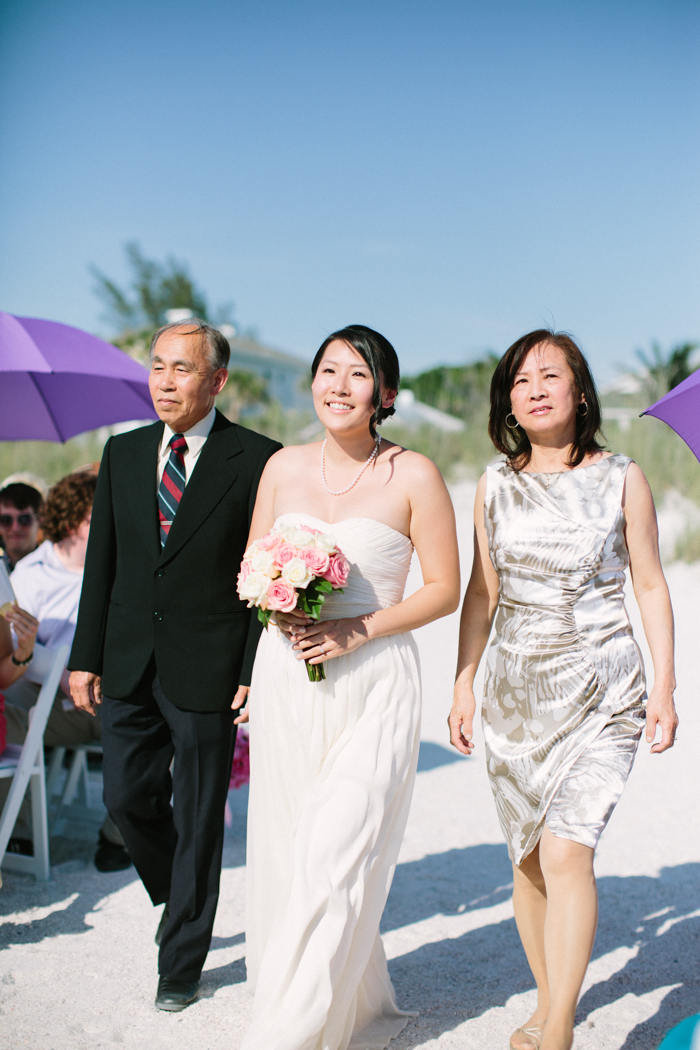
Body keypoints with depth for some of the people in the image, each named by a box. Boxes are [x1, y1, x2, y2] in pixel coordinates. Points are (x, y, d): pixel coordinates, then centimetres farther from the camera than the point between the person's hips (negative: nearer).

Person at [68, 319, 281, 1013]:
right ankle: (179, 900, 39)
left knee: (198, 820, 7)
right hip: (129, 665, 5)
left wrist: (257, 673, -11)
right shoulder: (123, 453, 7)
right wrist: (85, 657, 7)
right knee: (127, 799, 10)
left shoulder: (257, 460, -7)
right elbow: (102, 562, 10)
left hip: (207, 670, -4)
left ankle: (181, 963, 24)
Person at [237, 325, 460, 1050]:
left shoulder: (413, 475, -4)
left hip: (372, 686, -4)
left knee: (335, 860, -8)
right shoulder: (283, 467, 8)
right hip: (285, 683, 5)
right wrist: (278, 609, -8)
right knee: (285, 853, 9)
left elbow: (444, 589, -3)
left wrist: (356, 630, -14)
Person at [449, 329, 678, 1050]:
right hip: (516, 691, 4)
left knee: (566, 854, -15)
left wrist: (665, 687, -3)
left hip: (600, 691, -3)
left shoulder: (621, 479, -1)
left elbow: (650, 586, 3)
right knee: (527, 860, 9)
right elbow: (481, 591, 11)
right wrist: (462, 686, 7)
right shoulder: (497, 485, 6)